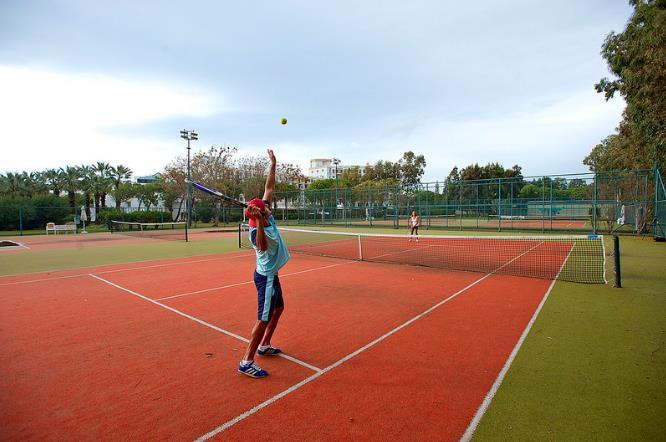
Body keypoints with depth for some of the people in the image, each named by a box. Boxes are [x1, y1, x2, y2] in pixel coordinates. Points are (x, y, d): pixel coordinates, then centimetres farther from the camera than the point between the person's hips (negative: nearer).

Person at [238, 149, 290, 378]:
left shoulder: (268, 218, -4)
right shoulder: (256, 229, -25)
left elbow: (269, 188, 3)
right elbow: (262, 245, -48)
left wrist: (273, 165, 5)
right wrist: (259, 222, -57)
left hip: (271, 275, 10)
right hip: (266, 277, -10)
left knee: (278, 308, 23)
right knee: (264, 318, -4)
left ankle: (264, 346, 37)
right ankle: (246, 362, 7)